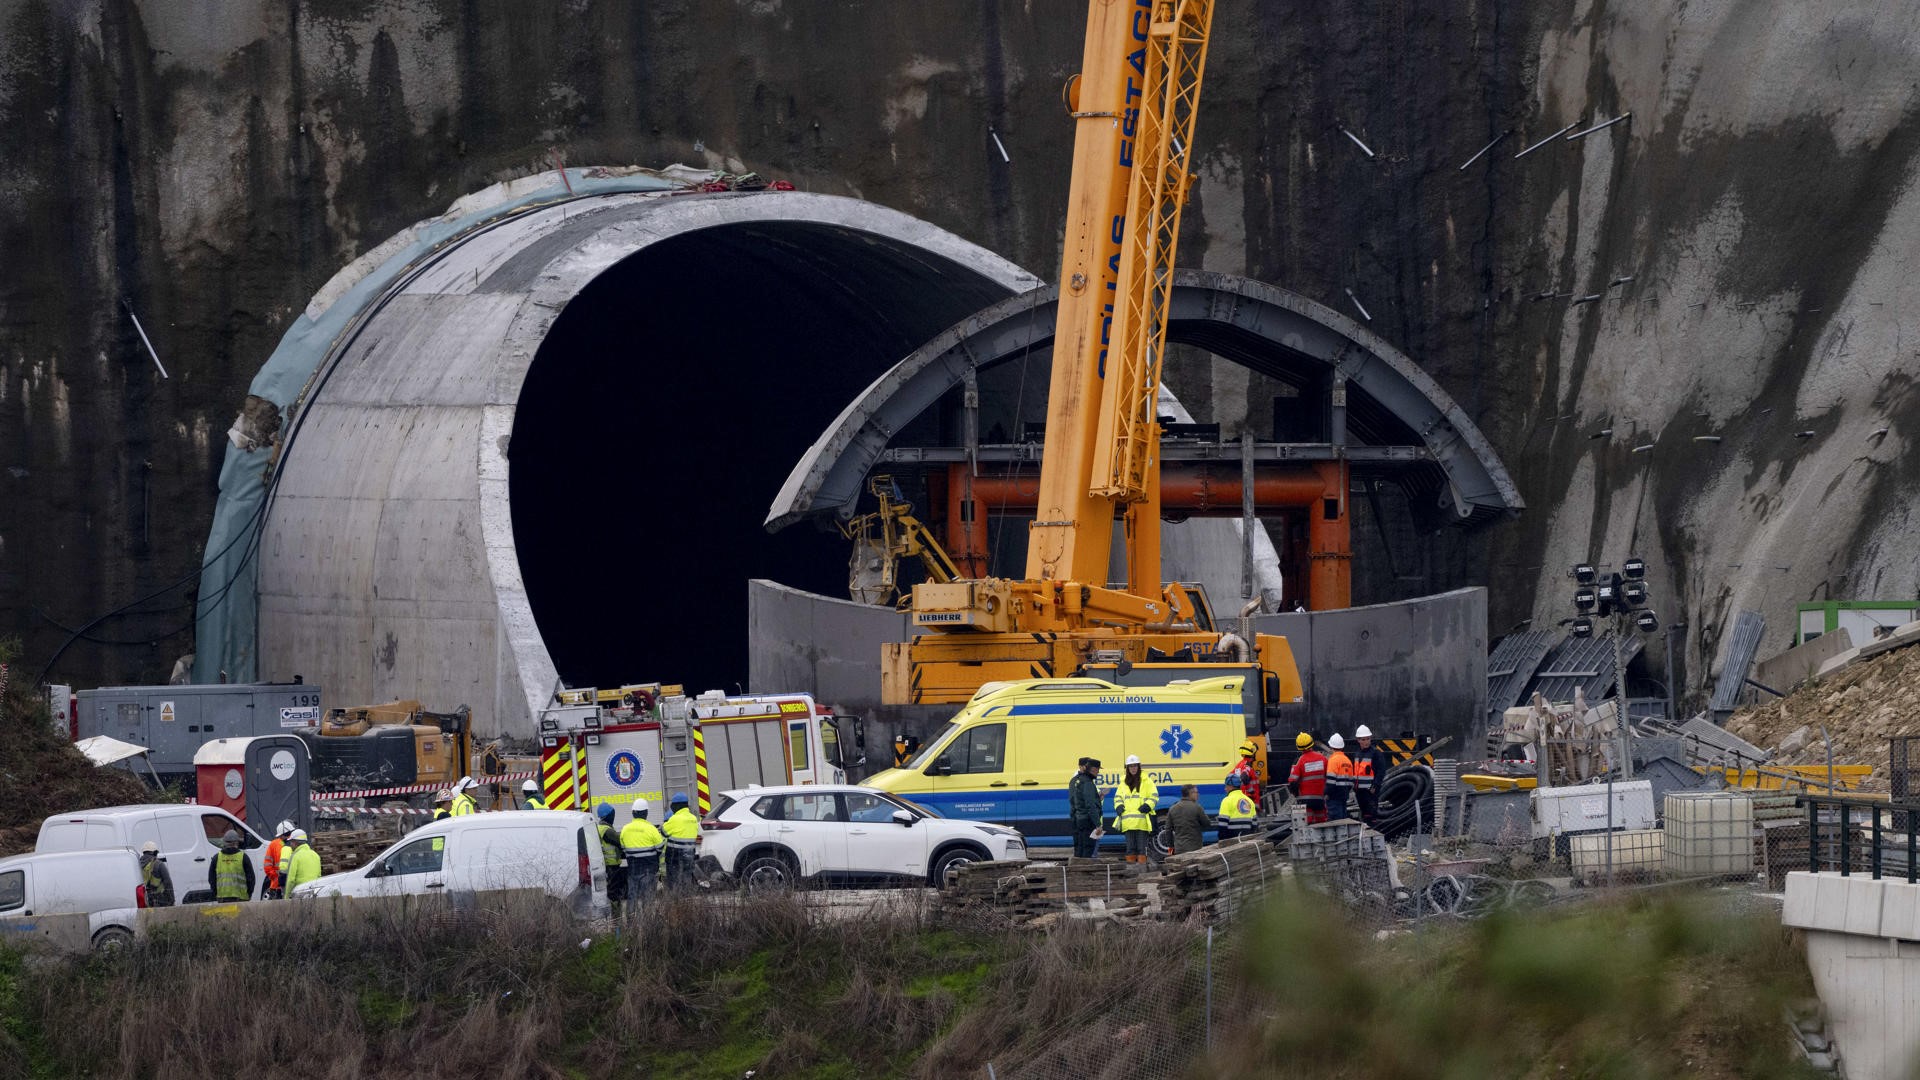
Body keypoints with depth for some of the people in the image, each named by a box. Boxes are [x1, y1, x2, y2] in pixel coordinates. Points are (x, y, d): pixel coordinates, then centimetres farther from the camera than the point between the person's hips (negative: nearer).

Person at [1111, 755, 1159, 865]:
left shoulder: (1146, 781, 3)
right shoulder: (1123, 782, 16)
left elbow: (1154, 796, 2)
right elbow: (1118, 797, 23)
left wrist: (1147, 806, -13)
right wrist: (1119, 806, 4)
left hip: (1142, 821, -4)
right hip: (1128, 821, 4)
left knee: (1142, 848, -5)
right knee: (1130, 847, 6)